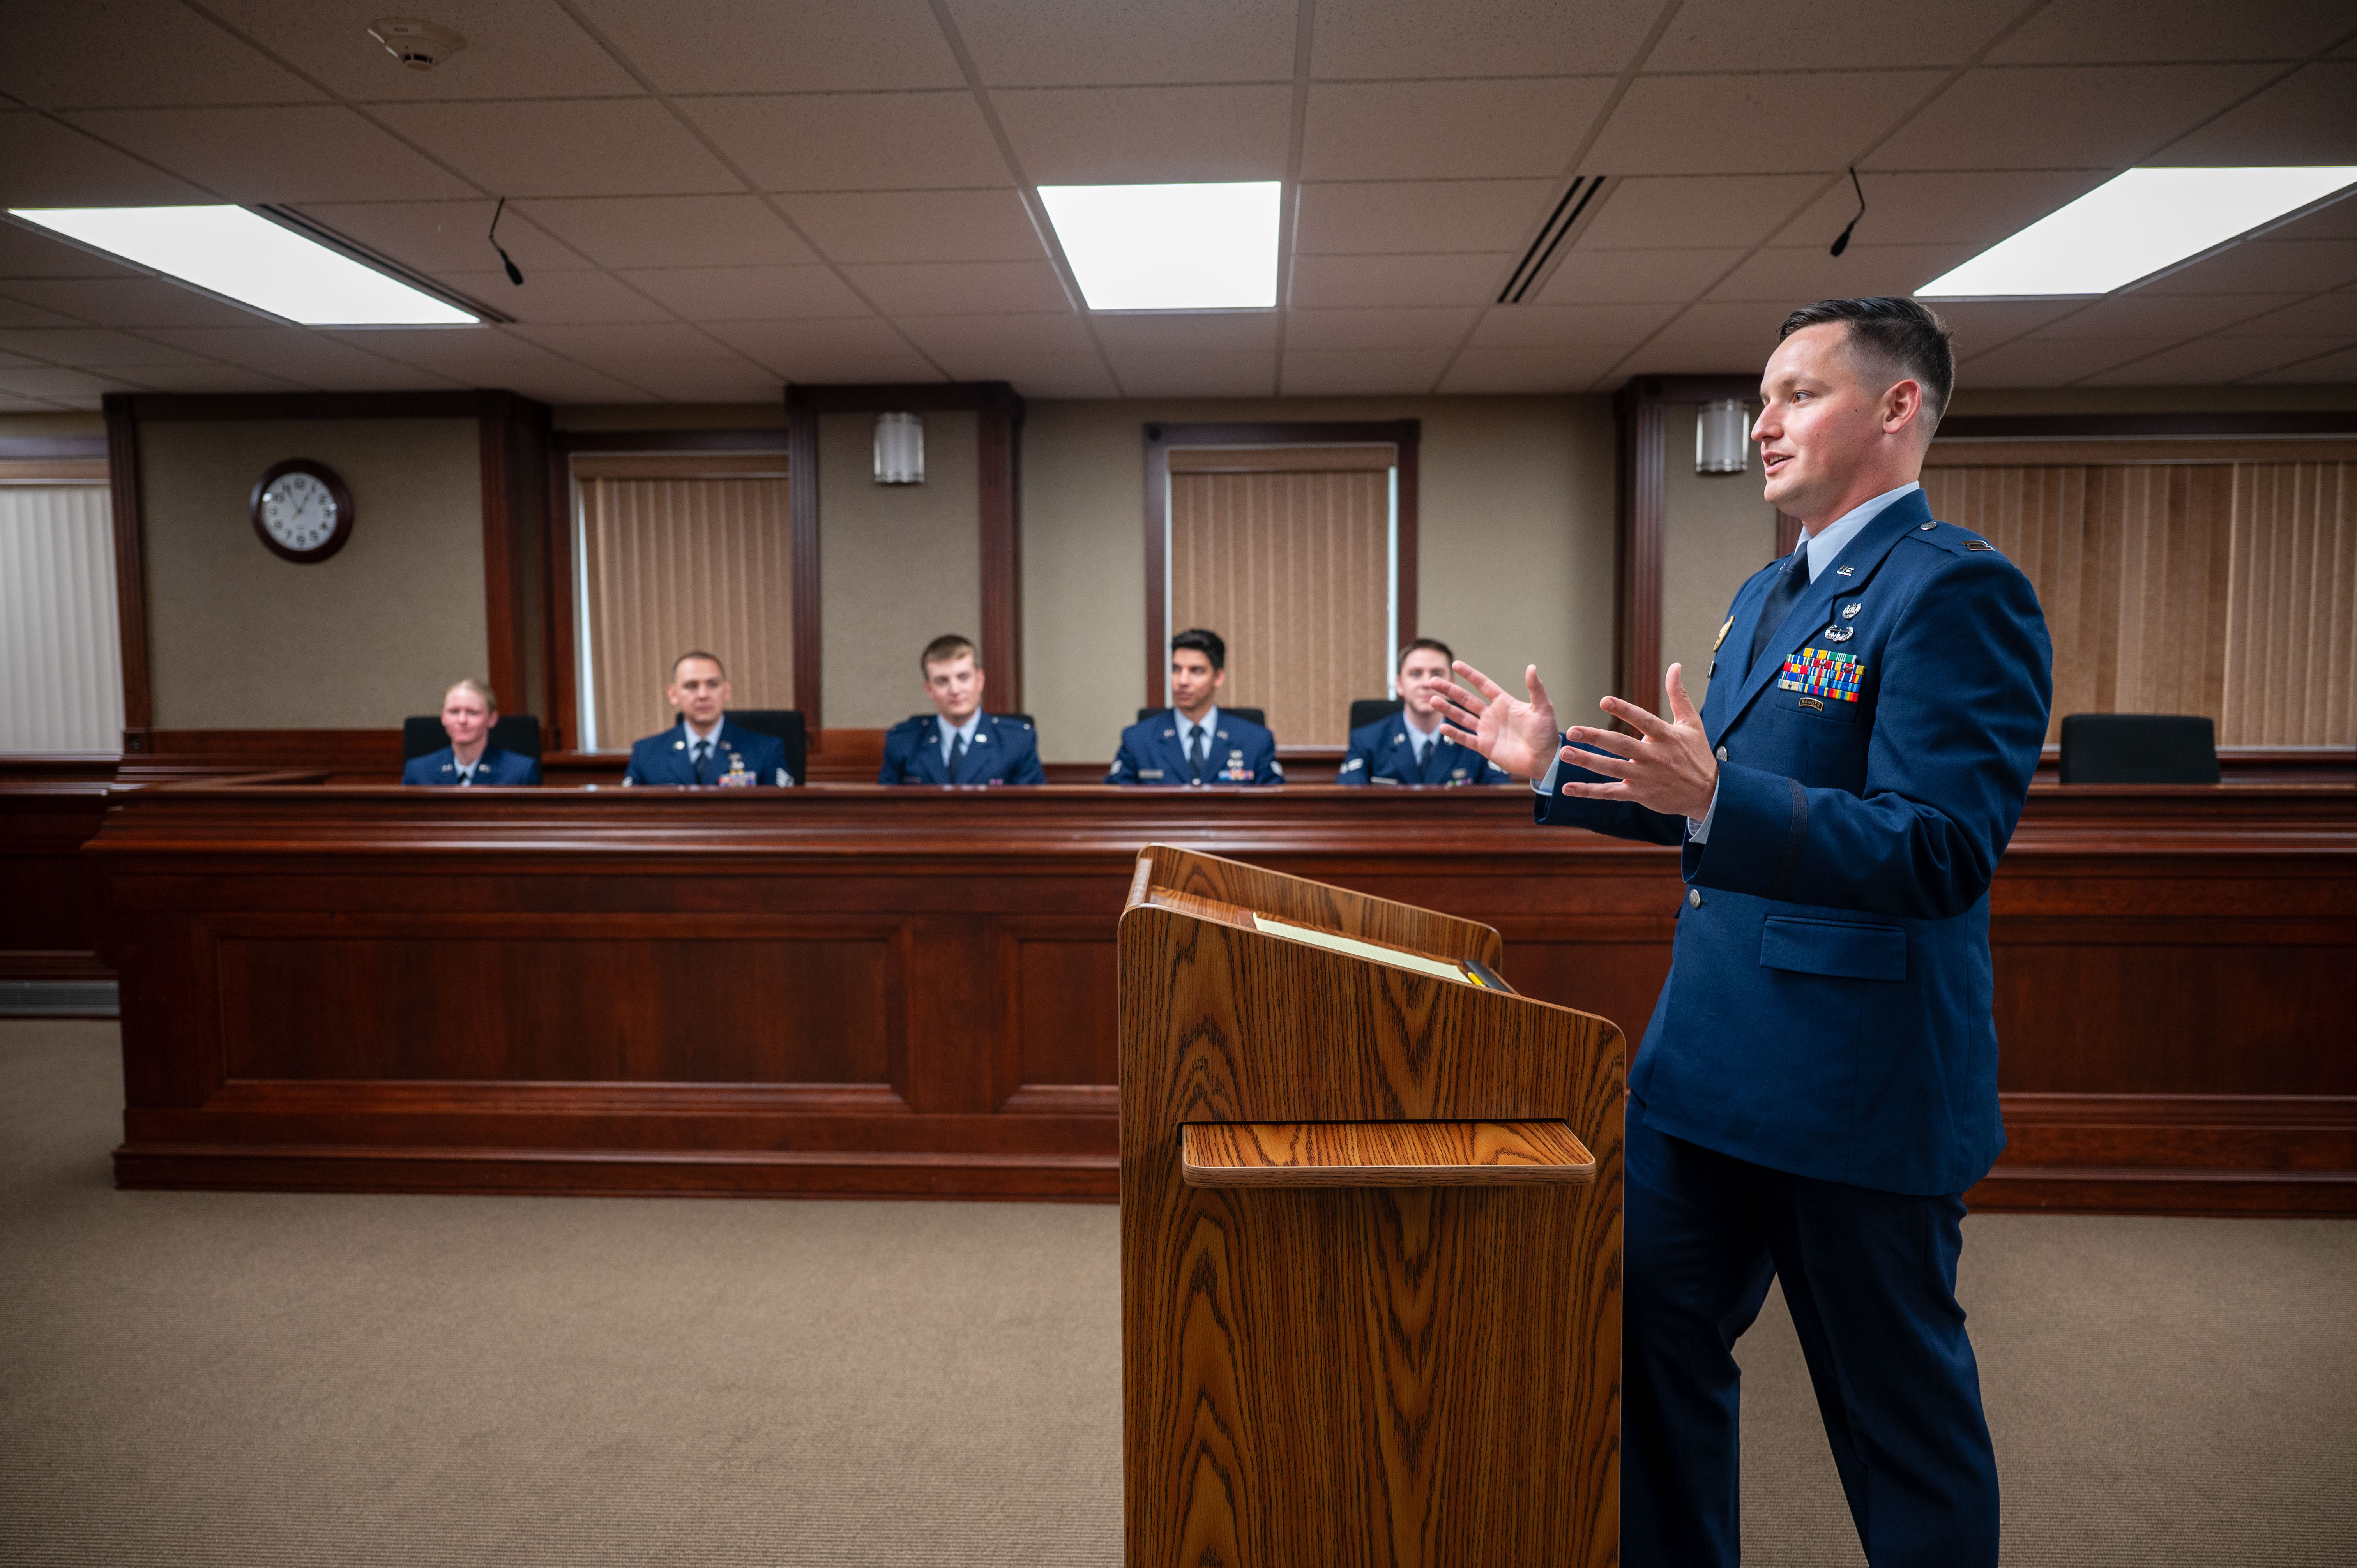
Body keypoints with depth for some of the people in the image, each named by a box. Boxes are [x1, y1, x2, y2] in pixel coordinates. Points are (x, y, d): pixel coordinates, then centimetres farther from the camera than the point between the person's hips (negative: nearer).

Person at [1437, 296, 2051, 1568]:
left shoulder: (1957, 588, -15)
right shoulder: (1766, 594, 14)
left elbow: (1943, 855, -24)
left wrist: (1714, 799, -36)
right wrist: (1554, 766, 12)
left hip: (1856, 1082, -9)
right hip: (1707, 1058, 9)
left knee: (1898, 1403, 10)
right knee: (1653, 1340, 18)